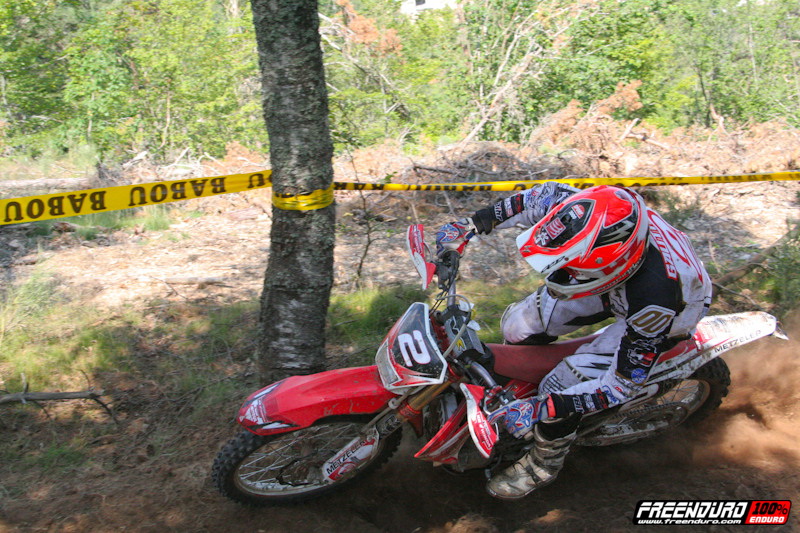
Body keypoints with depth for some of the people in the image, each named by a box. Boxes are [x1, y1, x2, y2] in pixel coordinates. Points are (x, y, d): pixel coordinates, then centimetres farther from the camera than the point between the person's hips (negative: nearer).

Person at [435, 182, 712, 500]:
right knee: (517, 325, 1)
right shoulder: (597, 214, -35)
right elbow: (546, 195, -11)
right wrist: (472, 225, -13)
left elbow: (623, 385, -32)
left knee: (559, 391, -14)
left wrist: (543, 408, -38)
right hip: (616, 288, 6)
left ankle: (543, 466, 18)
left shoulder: (654, 297, -46)